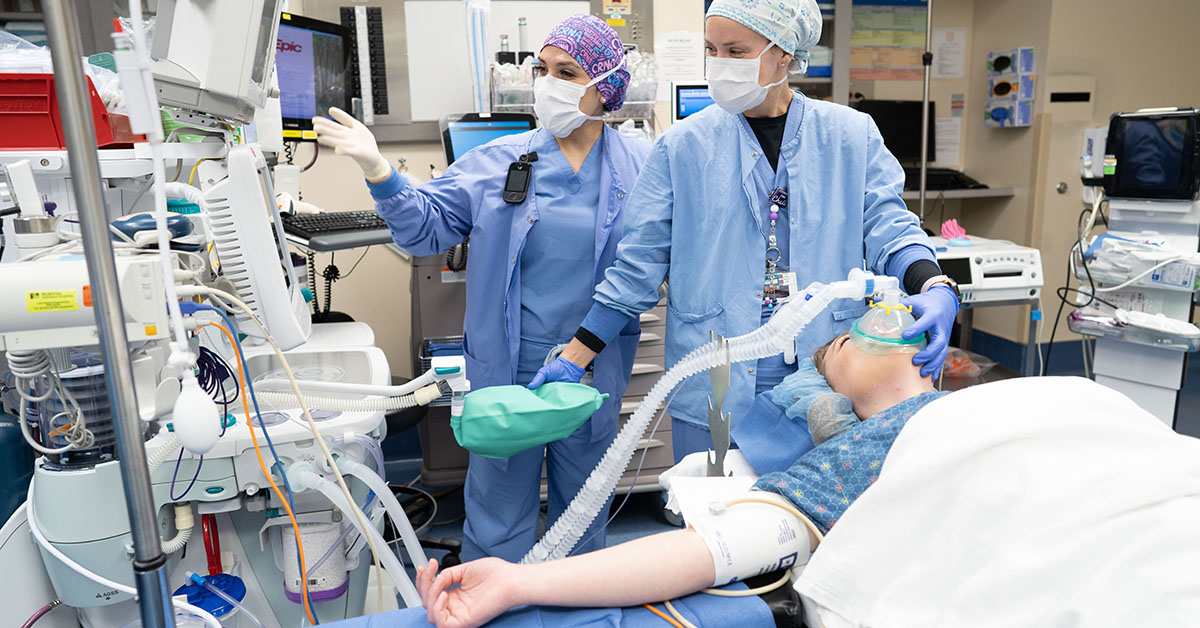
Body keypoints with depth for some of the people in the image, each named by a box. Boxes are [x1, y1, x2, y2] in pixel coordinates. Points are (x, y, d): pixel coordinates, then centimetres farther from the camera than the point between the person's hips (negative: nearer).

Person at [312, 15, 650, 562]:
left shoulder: (641, 167, 0)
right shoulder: (499, 161, 0)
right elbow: (427, 225, -1)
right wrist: (376, 168, -14)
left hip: (594, 373, 1)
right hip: (507, 371, 0)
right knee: (499, 511, 11)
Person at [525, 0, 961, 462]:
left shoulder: (852, 135, 4)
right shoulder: (683, 145, 2)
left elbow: (888, 227, 0)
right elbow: (639, 264, 1)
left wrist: (937, 290, -22)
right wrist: (571, 362, -4)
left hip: (825, 385, 1)